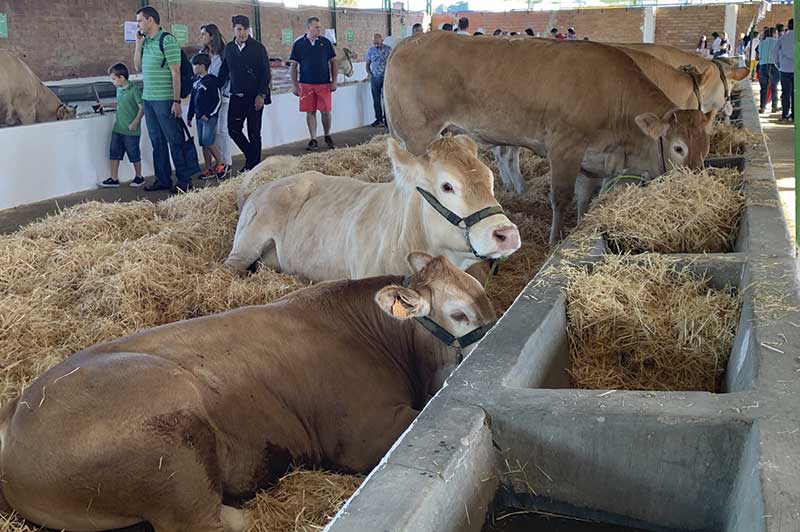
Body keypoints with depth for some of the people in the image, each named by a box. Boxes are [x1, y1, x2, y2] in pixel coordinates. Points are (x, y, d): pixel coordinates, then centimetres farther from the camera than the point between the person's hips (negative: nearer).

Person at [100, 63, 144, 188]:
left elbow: (142, 108, -14)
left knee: (134, 154, 5)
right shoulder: (119, 90, 12)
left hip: (131, 131, -8)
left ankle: (138, 177, 20)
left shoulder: (134, 90, -12)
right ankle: (114, 179, 11)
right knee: (114, 153, 5)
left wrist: (135, 122, -20)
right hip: (118, 129, 8)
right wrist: (106, 105, 17)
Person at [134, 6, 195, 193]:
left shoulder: (167, 40, -10)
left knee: (175, 141, -2)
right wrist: (138, 44, 8)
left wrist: (177, 101, -17)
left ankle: (184, 181, 5)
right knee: (157, 141, 12)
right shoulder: (146, 41, 13)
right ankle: (162, 179, 19)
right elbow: (138, 67, 20)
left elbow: (175, 72, -13)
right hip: (148, 99, 8)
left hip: (165, 100, -8)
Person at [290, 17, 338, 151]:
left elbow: (333, 62, 7)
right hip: (306, 84, 0)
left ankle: (327, 136, 21)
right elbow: (294, 66, 4)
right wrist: (295, 85, -1)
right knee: (310, 112, 3)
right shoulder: (298, 44, 1)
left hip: (324, 84, 0)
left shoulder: (325, 42, 3)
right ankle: (313, 140, 10)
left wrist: (334, 81, 0)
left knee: (326, 111, 1)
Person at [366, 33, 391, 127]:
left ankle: (386, 119, -1)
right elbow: (367, 64, 14)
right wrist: (369, 74, 0)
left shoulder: (388, 49, 1)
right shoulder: (370, 51, 7)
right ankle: (379, 119, 12)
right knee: (376, 100, 4)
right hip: (375, 78, 2)